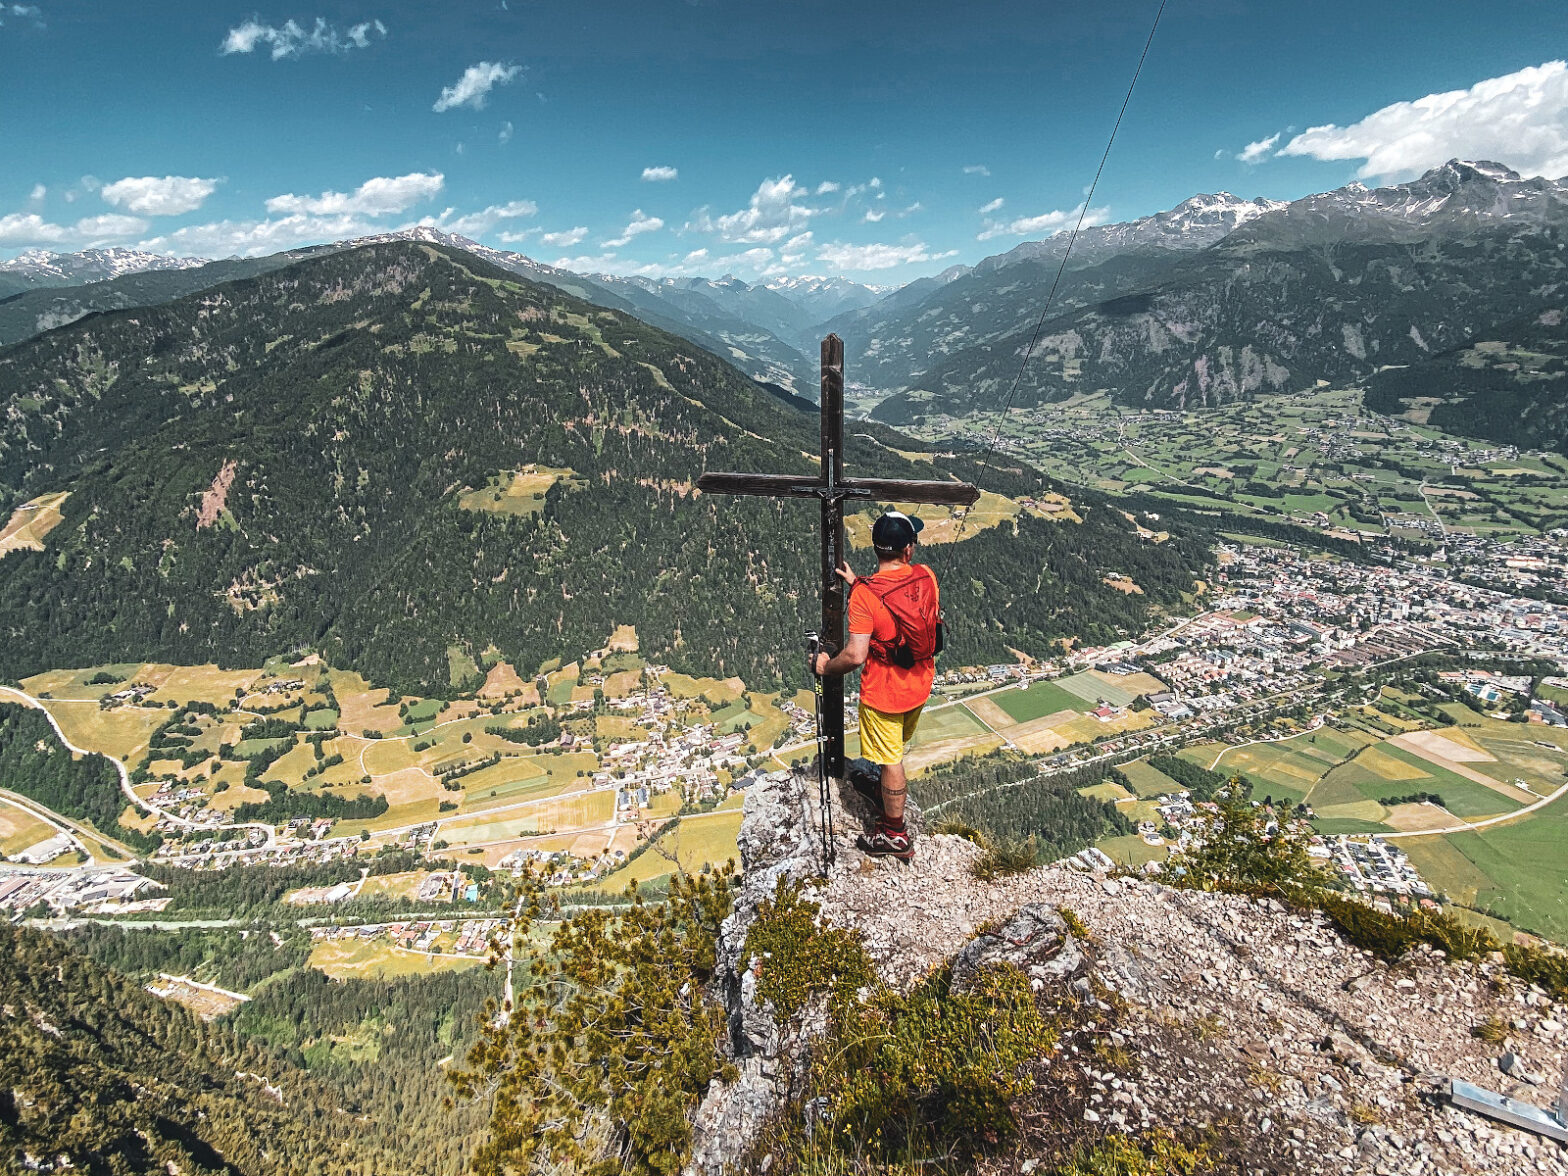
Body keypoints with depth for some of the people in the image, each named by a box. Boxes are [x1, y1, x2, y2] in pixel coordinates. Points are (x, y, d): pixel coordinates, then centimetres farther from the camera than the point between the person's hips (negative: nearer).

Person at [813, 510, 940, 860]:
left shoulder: (865, 595, -27)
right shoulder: (926, 577, -11)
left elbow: (855, 656, -28)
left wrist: (826, 665, -9)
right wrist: (858, 584, 7)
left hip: (883, 693, -6)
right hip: (920, 686, 6)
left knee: (891, 761, 11)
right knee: (897, 748, 29)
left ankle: (896, 835, 27)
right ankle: (885, 791, 55)